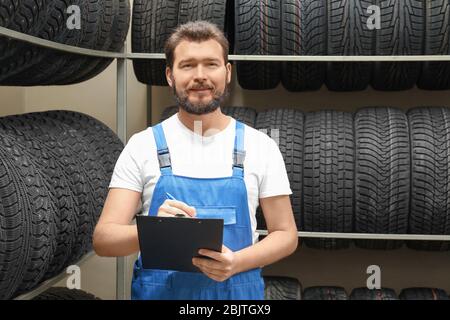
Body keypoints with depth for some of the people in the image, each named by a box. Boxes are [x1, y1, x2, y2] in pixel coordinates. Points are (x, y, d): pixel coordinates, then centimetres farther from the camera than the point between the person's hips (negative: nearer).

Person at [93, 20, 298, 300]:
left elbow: (286, 234, 2)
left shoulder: (261, 146, -2)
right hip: (159, 291, 0)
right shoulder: (142, 146, -4)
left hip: (237, 291, 1)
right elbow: (104, 238, -7)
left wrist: (237, 261, -17)